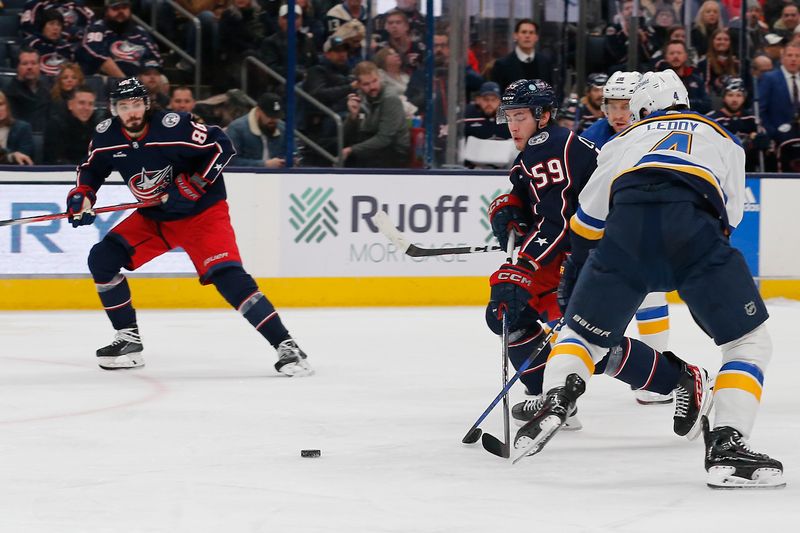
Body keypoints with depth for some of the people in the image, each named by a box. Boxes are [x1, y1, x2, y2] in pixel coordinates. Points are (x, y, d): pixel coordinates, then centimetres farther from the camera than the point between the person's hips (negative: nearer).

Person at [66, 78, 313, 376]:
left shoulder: (173, 126, -25)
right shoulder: (106, 136, -7)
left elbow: (222, 146, -20)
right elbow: (92, 168, 12)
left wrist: (192, 186, -23)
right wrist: (82, 195, -6)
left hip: (202, 213, -6)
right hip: (153, 218, 6)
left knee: (228, 276, -23)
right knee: (102, 259, -6)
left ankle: (285, 345, -23)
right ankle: (129, 340, 6)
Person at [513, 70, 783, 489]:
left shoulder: (626, 139, 37)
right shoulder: (723, 139, 35)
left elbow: (587, 221, 38)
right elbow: (729, 217, 29)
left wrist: (571, 277, 52)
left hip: (626, 226, 2)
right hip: (694, 226, -2)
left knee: (582, 333, 23)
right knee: (749, 341, 11)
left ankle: (555, 402, -5)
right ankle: (726, 446, -7)